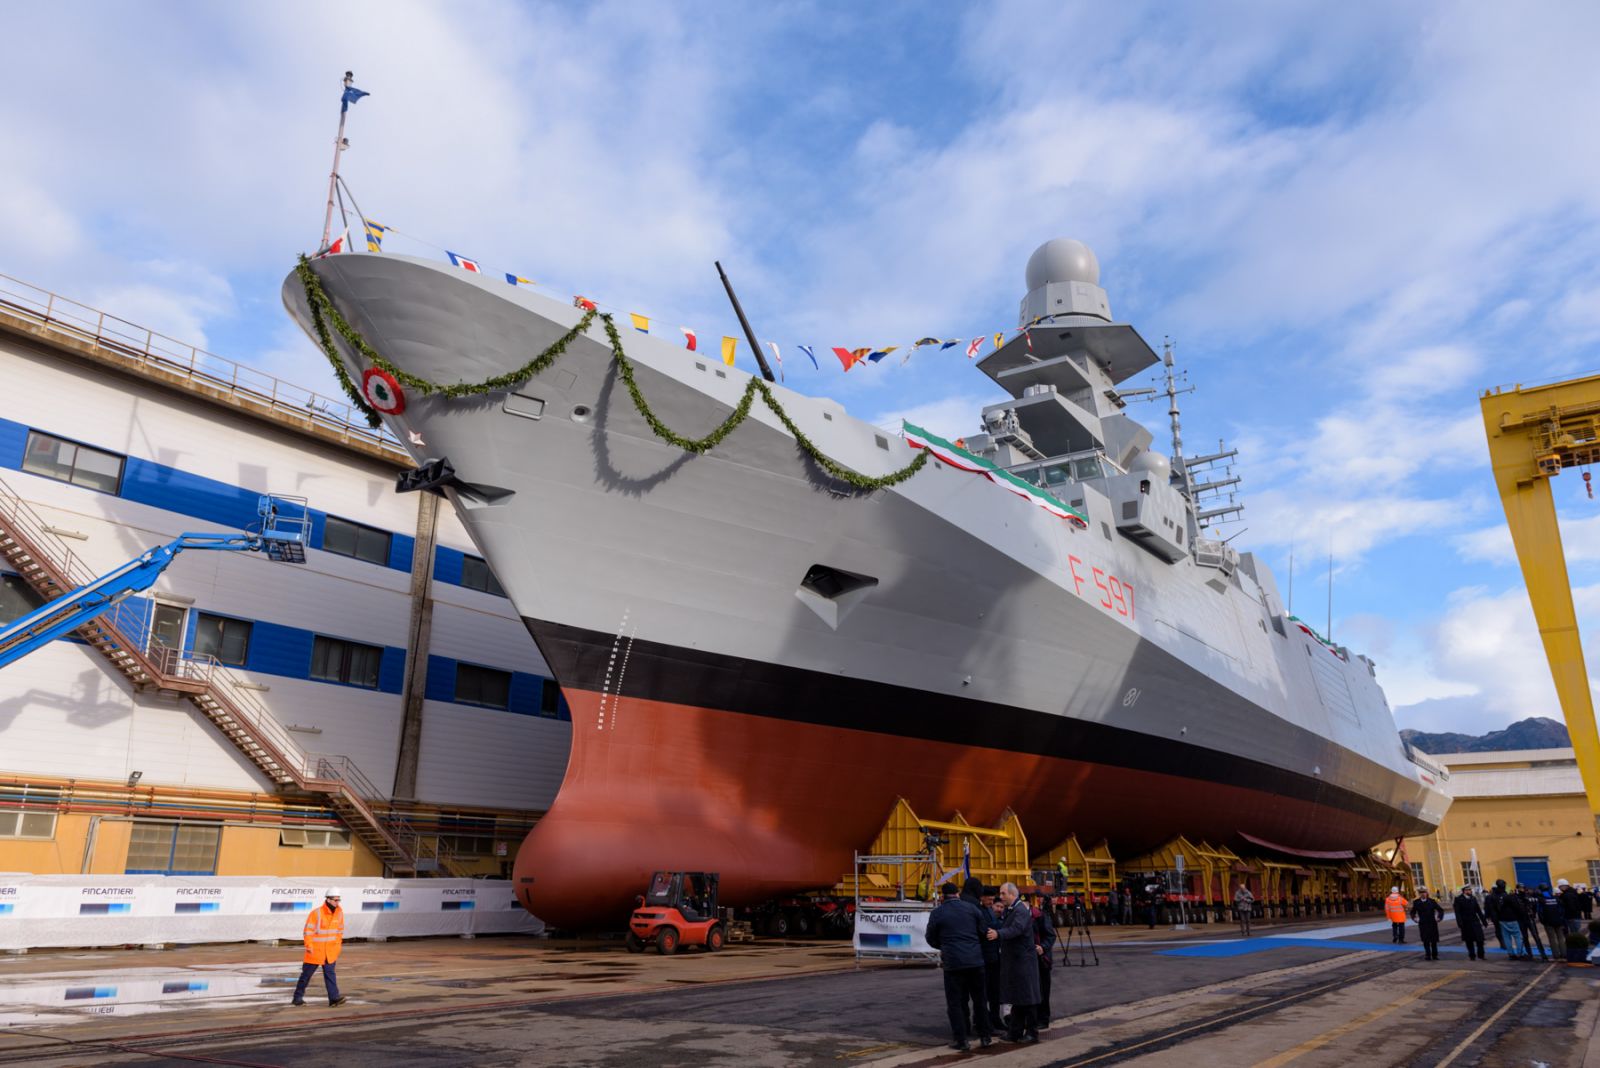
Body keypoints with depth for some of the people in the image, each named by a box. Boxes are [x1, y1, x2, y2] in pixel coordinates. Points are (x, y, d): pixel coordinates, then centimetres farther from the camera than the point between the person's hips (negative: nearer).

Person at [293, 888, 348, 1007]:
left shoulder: (339, 912, 0)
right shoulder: (316, 913, -17)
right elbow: (308, 930, -15)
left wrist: (338, 944, 13)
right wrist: (309, 946, -20)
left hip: (330, 949, 4)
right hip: (315, 949, -4)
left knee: (330, 973, -4)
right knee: (307, 973, 8)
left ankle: (334, 997, -11)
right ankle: (298, 997, 24)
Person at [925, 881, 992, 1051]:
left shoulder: (937, 913, -2)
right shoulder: (971, 908, 4)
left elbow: (931, 939, 6)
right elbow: (984, 932, 7)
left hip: (953, 962, -3)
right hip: (975, 961, 3)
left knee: (955, 1002, 6)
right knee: (979, 999, 16)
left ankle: (960, 1040, 5)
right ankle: (985, 1036, 22)